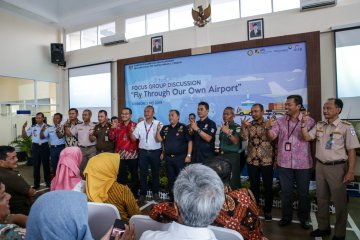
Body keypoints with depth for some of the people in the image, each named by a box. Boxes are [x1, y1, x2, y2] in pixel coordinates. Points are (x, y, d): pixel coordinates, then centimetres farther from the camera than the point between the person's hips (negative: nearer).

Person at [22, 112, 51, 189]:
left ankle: (47, 182, 19)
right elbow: (24, 136, 6)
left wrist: (42, 130, -21)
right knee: (36, 165, 8)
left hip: (44, 146, -3)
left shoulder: (47, 127, -5)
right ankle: (36, 183, 18)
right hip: (35, 146, 3)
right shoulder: (32, 127, 4)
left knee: (46, 164, 6)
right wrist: (23, 128, -7)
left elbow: (42, 137, -4)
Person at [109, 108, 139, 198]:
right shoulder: (117, 125, 10)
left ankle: (134, 194, 21)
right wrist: (112, 128, -8)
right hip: (120, 154, 3)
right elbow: (111, 138, 6)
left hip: (132, 154, -3)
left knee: (134, 175, 8)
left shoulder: (135, 125, -1)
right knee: (120, 176, 10)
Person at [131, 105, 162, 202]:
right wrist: (131, 131, -17)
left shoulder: (158, 124, -5)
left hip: (155, 152, -2)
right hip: (143, 152, 2)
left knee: (155, 173, 11)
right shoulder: (140, 124, 4)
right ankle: (142, 193, 20)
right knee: (143, 173, 8)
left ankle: (155, 192, 26)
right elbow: (134, 138, 3)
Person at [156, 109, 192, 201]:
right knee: (171, 179, 13)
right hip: (168, 158, 5)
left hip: (180, 157, -4)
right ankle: (172, 198, 27)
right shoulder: (165, 128, 11)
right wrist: (158, 130, -8)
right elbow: (159, 139, 7)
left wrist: (188, 155, -12)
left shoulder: (183, 127, -3)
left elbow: (189, 141, -6)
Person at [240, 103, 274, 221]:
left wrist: (276, 158, -4)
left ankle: (267, 210, 23)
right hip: (252, 161, 2)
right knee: (254, 186, 12)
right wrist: (243, 126, -23)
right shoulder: (249, 125, 5)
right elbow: (244, 138, -8)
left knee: (268, 186, 7)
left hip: (267, 161, -2)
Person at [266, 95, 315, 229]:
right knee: (286, 191, 14)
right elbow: (272, 137, -6)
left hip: (302, 163, -2)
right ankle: (286, 217, 30)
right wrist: (268, 128, -23)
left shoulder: (309, 121, -4)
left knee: (303, 192, 13)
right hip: (284, 163, 2)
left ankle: (304, 218, 32)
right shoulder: (280, 121, 3)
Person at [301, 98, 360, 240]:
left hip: (337, 167, -5)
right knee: (321, 198, 15)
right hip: (320, 166, 5)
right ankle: (323, 227, 32)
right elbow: (307, 138, 5)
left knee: (339, 201, 6)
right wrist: (303, 125, -10)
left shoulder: (346, 127, -9)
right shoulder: (319, 125, 6)